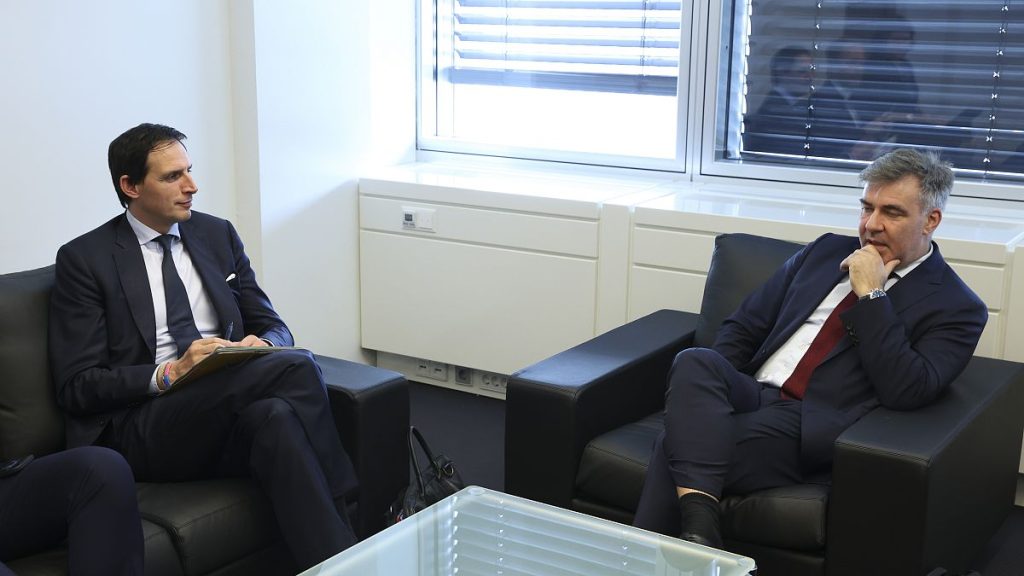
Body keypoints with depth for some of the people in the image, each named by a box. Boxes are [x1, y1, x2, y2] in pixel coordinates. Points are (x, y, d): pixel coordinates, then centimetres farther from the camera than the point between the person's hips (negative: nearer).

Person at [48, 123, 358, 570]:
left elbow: (272, 325, 18)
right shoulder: (84, 259, 1)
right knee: (298, 367, -28)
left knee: (275, 415, -34)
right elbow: (77, 387, -3)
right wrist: (169, 374, -18)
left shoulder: (218, 235, 15)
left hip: (229, 415, 4)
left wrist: (261, 344, -8)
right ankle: (343, 555, -24)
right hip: (142, 430, -4)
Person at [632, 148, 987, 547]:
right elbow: (742, 327, 18)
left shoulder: (956, 308, 5)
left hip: (815, 432, -5)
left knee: (679, 444, -29)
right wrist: (704, 391, -1)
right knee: (695, 361, -30)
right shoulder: (827, 251, 20)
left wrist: (871, 294, -10)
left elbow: (906, 392, -11)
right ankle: (698, 525, -38)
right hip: (752, 395, 5)